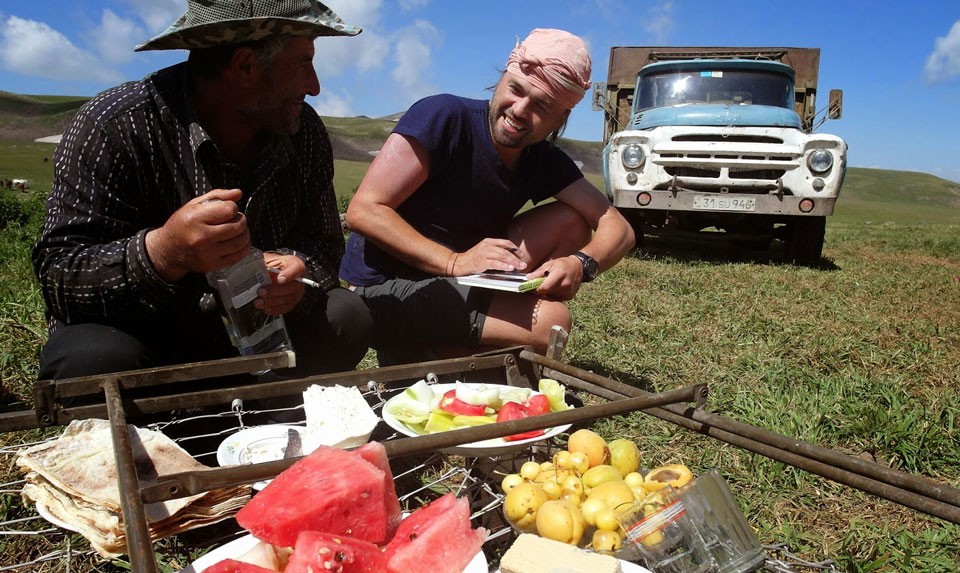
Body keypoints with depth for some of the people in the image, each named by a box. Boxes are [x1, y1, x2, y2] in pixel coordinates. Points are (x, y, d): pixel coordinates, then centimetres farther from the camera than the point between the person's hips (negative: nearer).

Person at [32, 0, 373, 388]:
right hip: (138, 337, -4)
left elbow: (324, 244, -1)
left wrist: (297, 271, -27)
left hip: (248, 335, 4)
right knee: (92, 358, -34)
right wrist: (163, 252, -42)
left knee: (346, 317, -16)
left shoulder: (303, 131, -5)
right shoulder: (114, 127, -19)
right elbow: (56, 278, -21)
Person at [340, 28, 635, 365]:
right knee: (548, 320, -22)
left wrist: (581, 263, -25)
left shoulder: (547, 162, 2)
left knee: (570, 222, -5)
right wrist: (455, 262, -28)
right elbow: (363, 211, -20)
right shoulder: (444, 117, -16)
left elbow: (618, 229, -2)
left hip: (465, 285, 7)